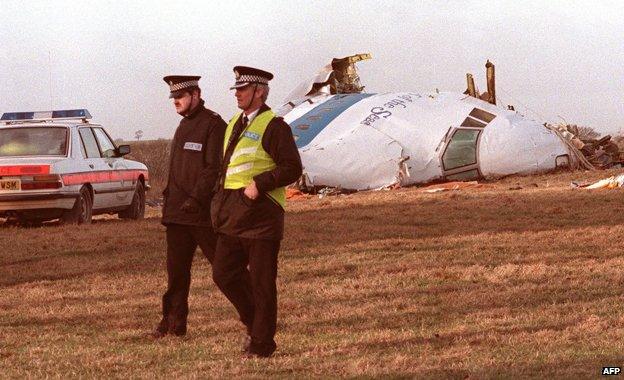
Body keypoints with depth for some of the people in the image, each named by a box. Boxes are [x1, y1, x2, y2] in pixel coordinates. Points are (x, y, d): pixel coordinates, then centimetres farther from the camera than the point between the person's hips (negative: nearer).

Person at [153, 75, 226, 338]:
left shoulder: (213, 125, -10)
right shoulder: (184, 126, 18)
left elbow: (214, 168, -18)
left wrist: (196, 198, -23)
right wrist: (170, 199, 16)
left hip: (204, 213, -8)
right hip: (178, 212, 8)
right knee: (176, 269, 7)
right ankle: (173, 322, 11)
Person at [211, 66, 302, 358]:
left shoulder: (273, 126, -9)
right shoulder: (234, 125, 17)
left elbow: (292, 168, -14)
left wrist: (259, 184, -21)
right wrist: (220, 202, 17)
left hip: (261, 213, -8)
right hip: (233, 214, 8)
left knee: (261, 281, -2)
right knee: (223, 273, 5)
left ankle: (262, 343, 6)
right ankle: (253, 322, 23)